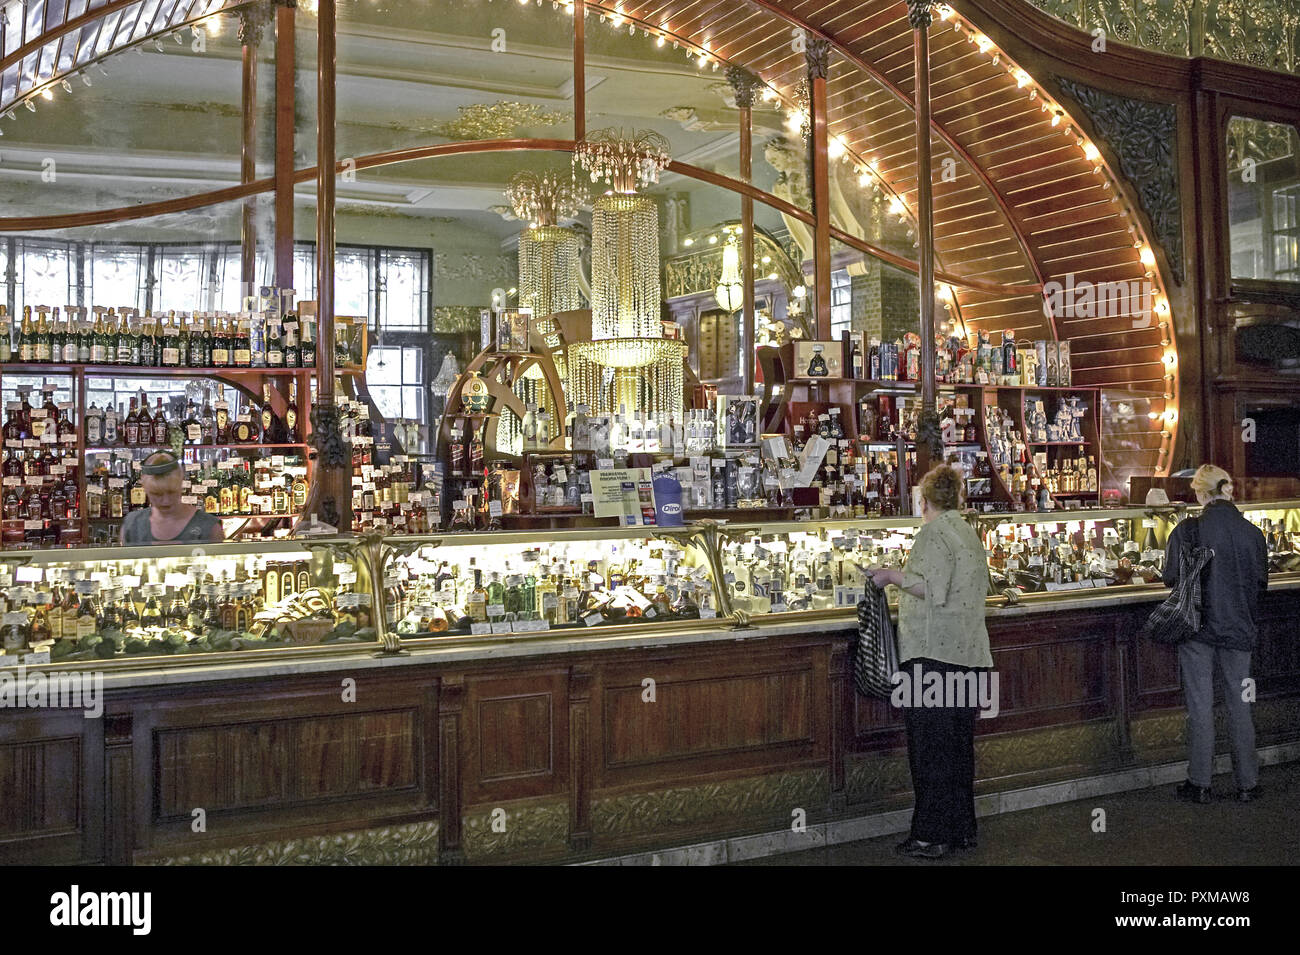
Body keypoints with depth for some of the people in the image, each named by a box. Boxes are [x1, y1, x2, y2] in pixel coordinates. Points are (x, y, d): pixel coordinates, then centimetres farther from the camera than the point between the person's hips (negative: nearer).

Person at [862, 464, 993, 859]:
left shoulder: (933, 533, -11)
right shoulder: (969, 533, 16)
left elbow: (931, 589, -21)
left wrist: (892, 576, -8)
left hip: (934, 654, -9)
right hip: (968, 653, 9)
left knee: (930, 744, -3)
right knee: (959, 744, 14)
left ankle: (931, 836, 1)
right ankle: (962, 829, 21)